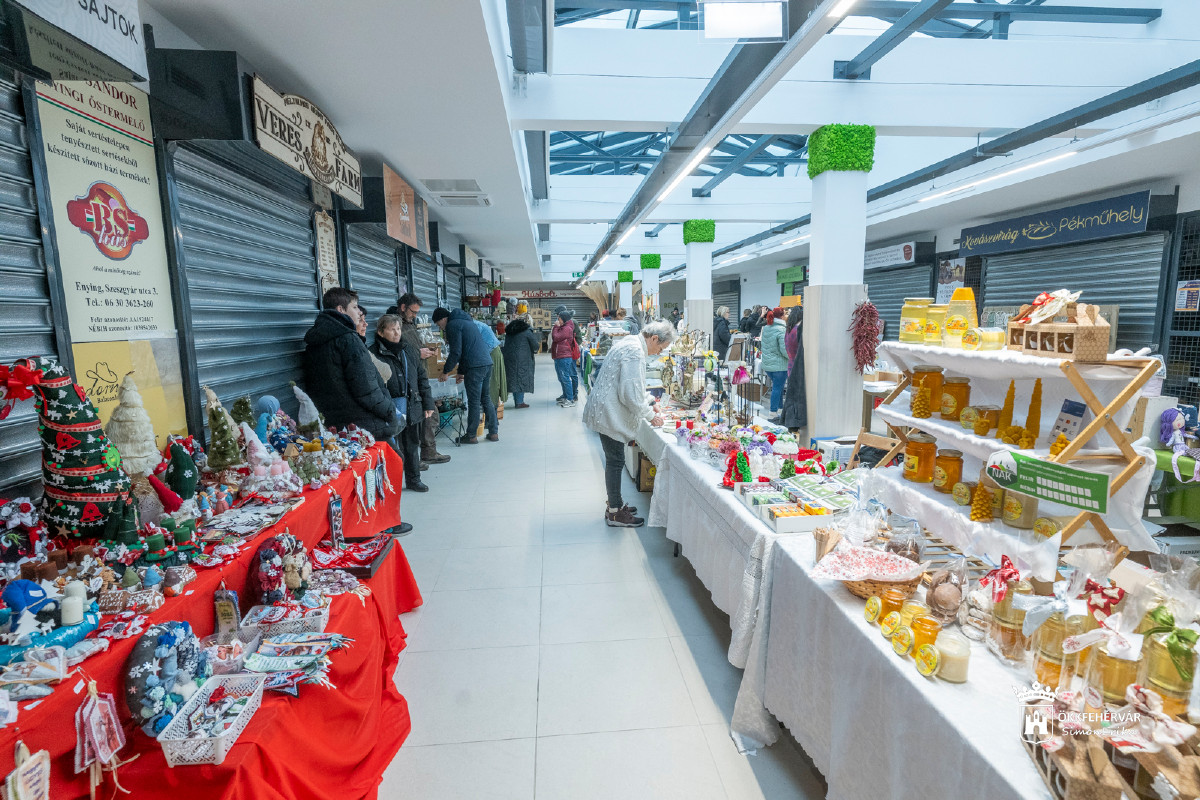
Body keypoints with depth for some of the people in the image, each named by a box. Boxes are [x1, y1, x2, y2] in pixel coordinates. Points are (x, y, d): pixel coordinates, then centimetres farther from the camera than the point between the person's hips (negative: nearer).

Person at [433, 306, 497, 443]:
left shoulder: (452, 325, -5)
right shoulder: (466, 321, 25)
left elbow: (456, 352, -11)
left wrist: (446, 371, 1)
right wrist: (461, 372, 29)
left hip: (475, 366, -9)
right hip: (487, 363, 9)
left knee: (474, 402, -1)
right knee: (486, 399, 15)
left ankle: (471, 436, 7)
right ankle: (493, 433, 18)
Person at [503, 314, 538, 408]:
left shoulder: (509, 330, 15)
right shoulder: (527, 331, -6)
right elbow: (535, 346, -4)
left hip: (509, 358, 7)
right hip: (522, 359, -7)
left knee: (513, 378, 12)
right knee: (522, 379, -1)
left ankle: (517, 400, 17)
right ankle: (520, 402, -2)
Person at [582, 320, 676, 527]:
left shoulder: (629, 342, 12)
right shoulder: (635, 352, -21)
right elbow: (631, 394, -23)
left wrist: (646, 407, 19)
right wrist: (650, 416, -10)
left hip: (605, 410, 10)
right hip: (609, 414, -10)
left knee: (614, 460, 18)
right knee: (615, 462, -1)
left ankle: (615, 504, 30)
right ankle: (615, 514, 11)